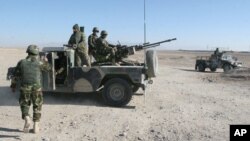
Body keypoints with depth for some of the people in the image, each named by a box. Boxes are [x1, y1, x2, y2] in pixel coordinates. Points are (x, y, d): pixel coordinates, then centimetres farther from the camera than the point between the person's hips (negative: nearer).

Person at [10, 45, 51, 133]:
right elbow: (48, 68, 21)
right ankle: (36, 126, 12)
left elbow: (15, 76, 10)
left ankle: (27, 119, -7)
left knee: (24, 105, 18)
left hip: (24, 88, 0)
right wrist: (45, 61, 40)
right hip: (36, 88, 0)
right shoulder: (39, 63, 3)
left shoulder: (21, 62, 6)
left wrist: (13, 86, 24)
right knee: (37, 106, 14)